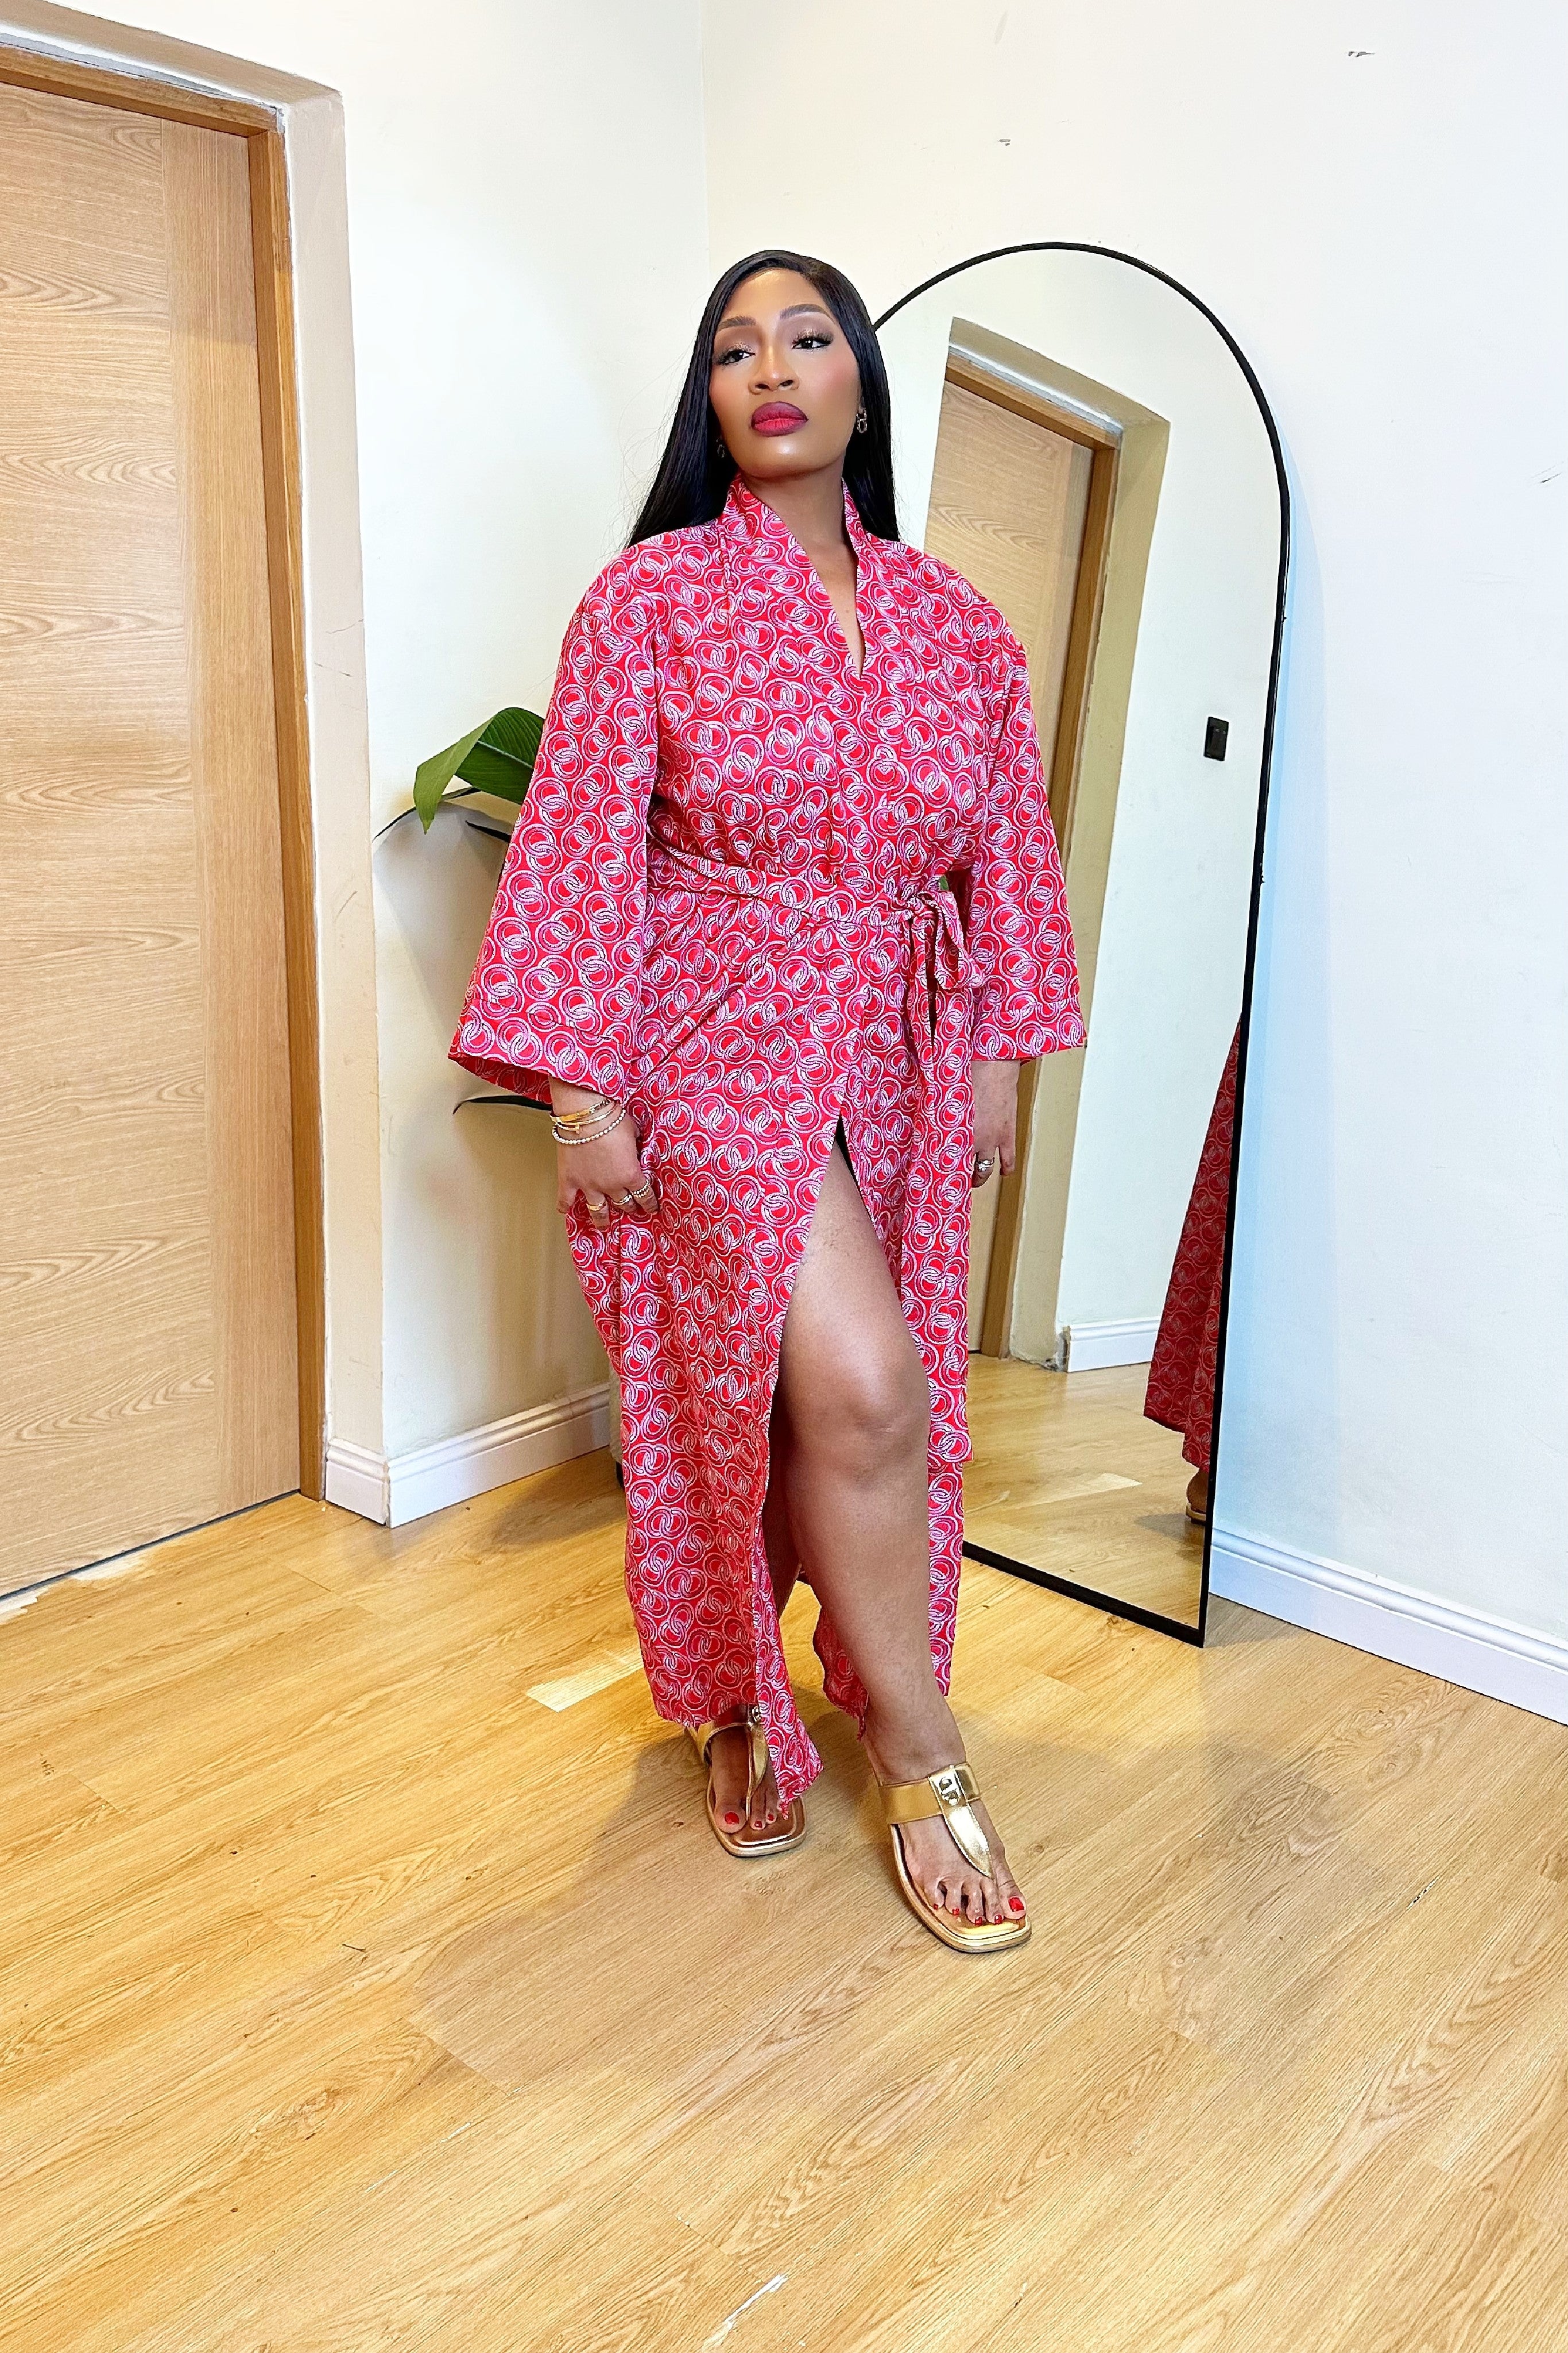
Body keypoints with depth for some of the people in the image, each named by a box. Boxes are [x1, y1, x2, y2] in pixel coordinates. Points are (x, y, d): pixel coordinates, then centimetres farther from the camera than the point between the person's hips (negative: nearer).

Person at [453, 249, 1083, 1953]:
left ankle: (743, 1696, 34)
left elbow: (1004, 849, 13)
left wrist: (997, 1053, 10)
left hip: (895, 1061, 5)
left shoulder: (950, 620, 9)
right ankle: (921, 1760, 4)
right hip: (717, 1047, -4)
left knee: (823, 1405, 9)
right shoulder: (649, 600, -3)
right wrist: (583, 1088, -11)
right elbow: (584, 851, -6)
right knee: (857, 1388, -18)